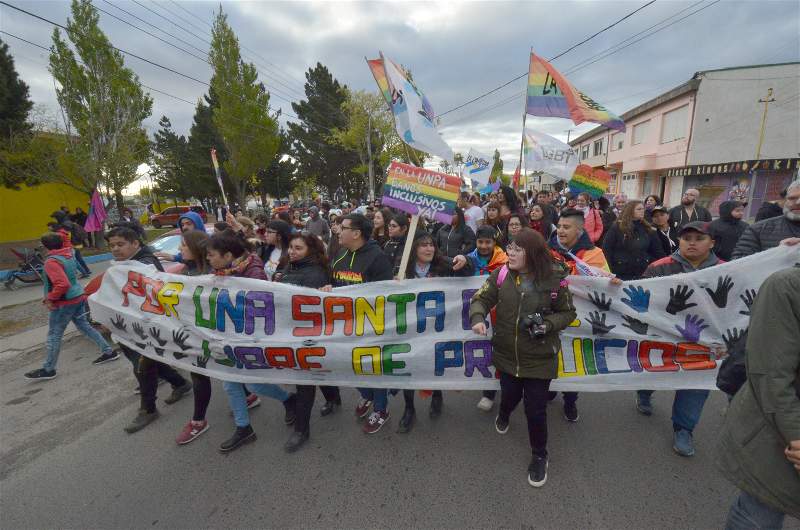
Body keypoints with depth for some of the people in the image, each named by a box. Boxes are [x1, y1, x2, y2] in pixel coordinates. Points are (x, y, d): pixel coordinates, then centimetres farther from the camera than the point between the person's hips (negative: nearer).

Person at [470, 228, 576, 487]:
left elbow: (568, 312, -1)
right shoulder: (502, 274, -10)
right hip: (507, 354, 2)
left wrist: (548, 325, -19)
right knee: (510, 395, 22)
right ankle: (504, 414, 61)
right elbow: (481, 299, -6)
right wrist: (478, 318, -26)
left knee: (535, 409, 6)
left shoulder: (554, 279, -13)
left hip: (539, 358, -2)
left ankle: (539, 456, 35)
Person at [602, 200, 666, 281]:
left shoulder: (647, 229, 9)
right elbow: (606, 249, -7)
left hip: (643, 274, 4)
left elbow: (657, 251, 14)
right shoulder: (617, 228, -4)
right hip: (621, 274, -4)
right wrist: (610, 271, -13)